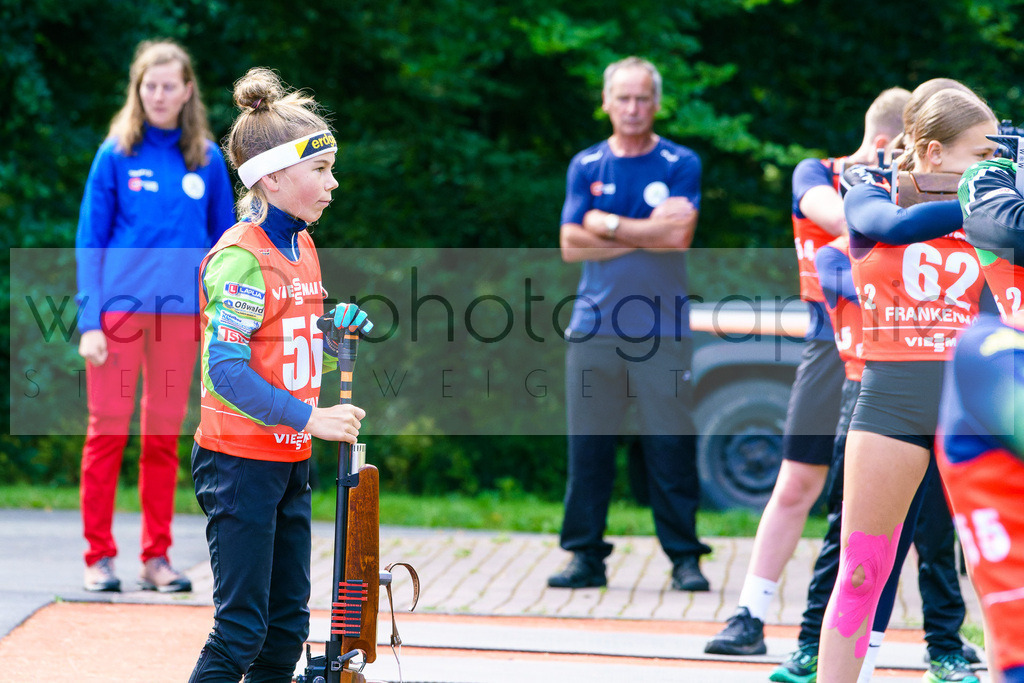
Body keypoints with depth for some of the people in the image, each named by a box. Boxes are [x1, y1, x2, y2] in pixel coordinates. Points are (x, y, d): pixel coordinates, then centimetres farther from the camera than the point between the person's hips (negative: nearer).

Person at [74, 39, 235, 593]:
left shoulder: (207, 158, 6)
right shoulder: (116, 154, 0)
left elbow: (224, 242, 11)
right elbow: (89, 240, 0)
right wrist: (89, 319, -7)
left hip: (181, 312, 2)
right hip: (120, 307, -2)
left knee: (165, 436, 6)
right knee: (108, 429, -1)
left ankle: (157, 557, 13)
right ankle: (98, 557, 6)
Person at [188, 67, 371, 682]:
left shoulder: (301, 246, 11)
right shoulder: (242, 258, -16)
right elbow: (227, 372, -23)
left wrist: (337, 331, 1)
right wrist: (310, 418, -25)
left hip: (289, 462, 9)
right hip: (240, 462, -9)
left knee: (288, 624, 10)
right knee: (241, 630, -8)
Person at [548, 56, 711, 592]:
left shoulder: (680, 165, 5)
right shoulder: (586, 166, 12)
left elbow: (678, 237, -9)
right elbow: (571, 246, 3)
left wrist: (608, 223, -4)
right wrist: (644, 233, -5)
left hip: (662, 329, -2)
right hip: (595, 326, 2)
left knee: (671, 448, -3)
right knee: (588, 448, 2)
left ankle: (684, 558, 4)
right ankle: (586, 557, 9)